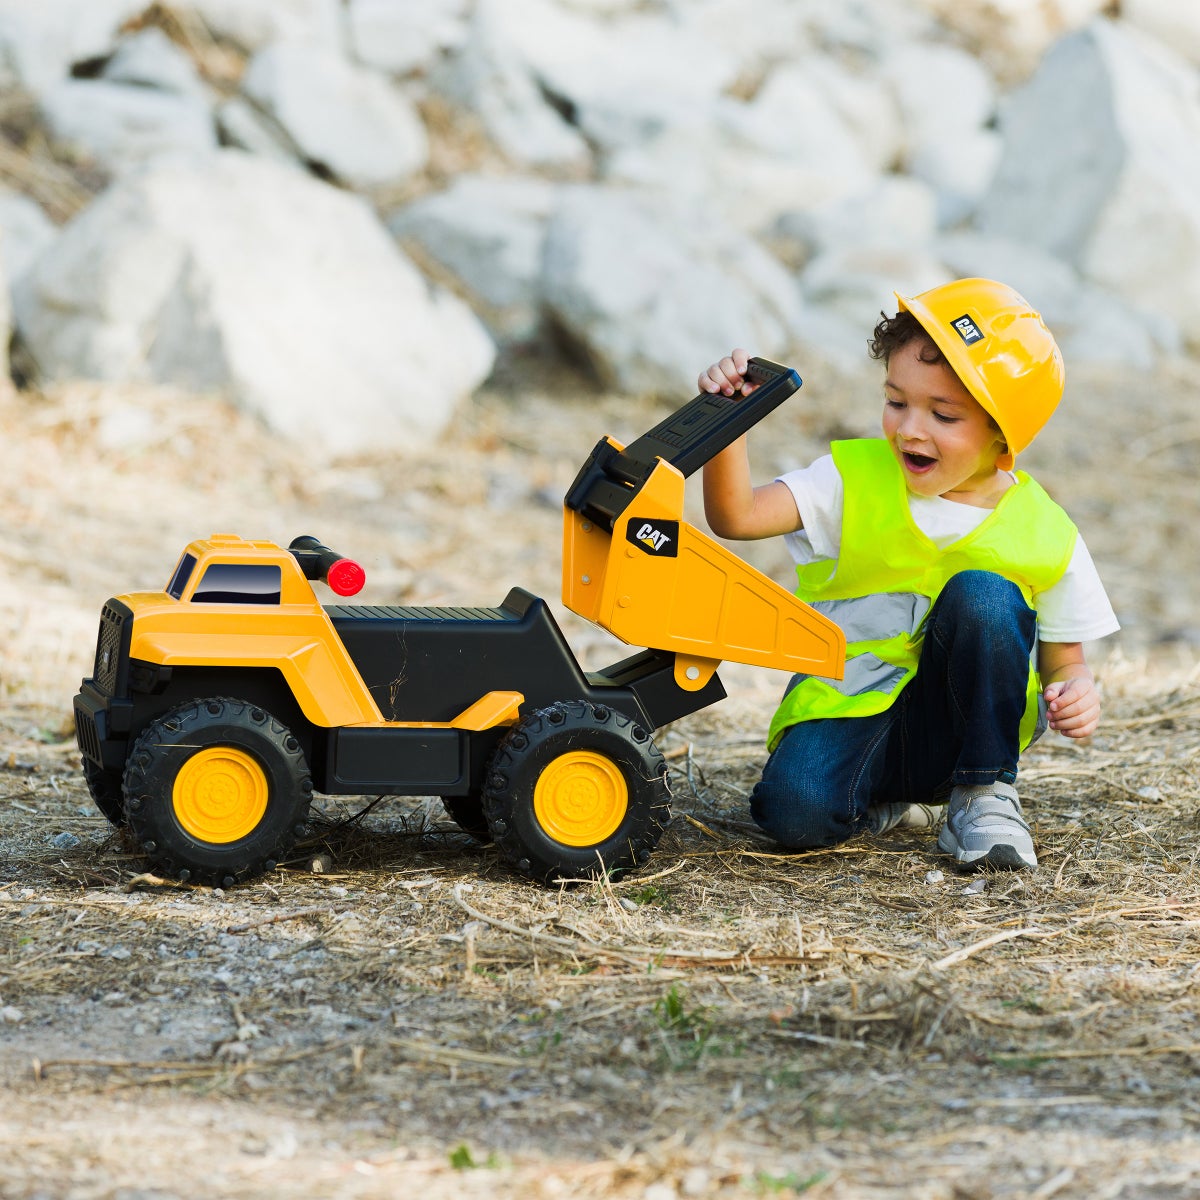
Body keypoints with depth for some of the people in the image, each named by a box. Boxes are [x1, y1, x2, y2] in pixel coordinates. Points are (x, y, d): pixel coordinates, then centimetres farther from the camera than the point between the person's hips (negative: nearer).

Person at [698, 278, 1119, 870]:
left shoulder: (1043, 536, -3)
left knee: (983, 595, -27)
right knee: (793, 808, -32)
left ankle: (984, 795, -12)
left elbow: (1064, 661, 6)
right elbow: (735, 516, -16)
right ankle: (895, 804, 4)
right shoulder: (854, 481, -3)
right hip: (850, 710, 0)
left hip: (969, 724, 0)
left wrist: (1076, 693, -18)